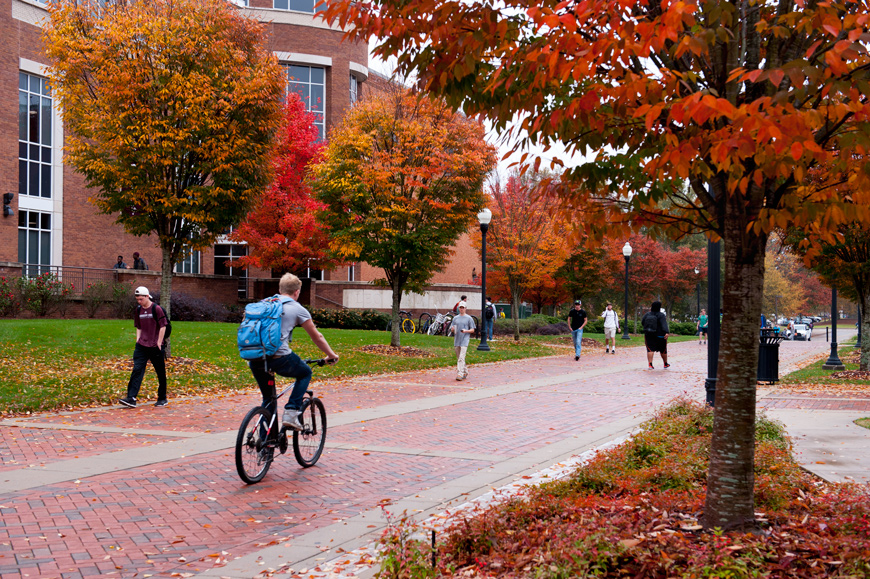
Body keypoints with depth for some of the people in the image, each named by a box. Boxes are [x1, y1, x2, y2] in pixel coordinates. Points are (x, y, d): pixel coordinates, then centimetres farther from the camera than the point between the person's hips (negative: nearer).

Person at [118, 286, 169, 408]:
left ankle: (162, 399, 17)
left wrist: (159, 343, -9)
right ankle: (131, 398, -11)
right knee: (137, 370, -6)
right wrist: (138, 340, 9)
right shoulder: (138, 310, 9)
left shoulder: (156, 309, -8)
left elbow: (163, 326, -8)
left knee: (160, 373, 5)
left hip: (155, 347, -5)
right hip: (141, 346, 5)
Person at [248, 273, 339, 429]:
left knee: (268, 398, 23)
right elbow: (317, 337, 15)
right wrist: (331, 355, 30)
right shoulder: (297, 309, 8)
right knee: (305, 373, 24)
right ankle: (291, 412, 9)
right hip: (279, 357, -5)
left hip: (255, 359, 5)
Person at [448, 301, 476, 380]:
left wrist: (465, 331, -17)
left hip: (465, 339, -5)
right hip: (456, 340, 5)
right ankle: (465, 372, 24)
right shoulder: (455, 318, 15)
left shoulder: (469, 318, 2)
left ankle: (460, 374, -19)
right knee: (459, 358, 10)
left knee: (461, 358, -15)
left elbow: (472, 330, 2)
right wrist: (452, 329, -7)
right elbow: (451, 329, 17)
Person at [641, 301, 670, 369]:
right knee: (663, 350, 14)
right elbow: (664, 324, -22)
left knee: (650, 349, -3)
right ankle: (666, 364, 30)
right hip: (660, 335, -2)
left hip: (648, 335, 2)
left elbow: (642, 323, 7)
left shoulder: (647, 314, 0)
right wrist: (666, 332, -33)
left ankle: (650, 364, -19)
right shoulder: (661, 315, -10)